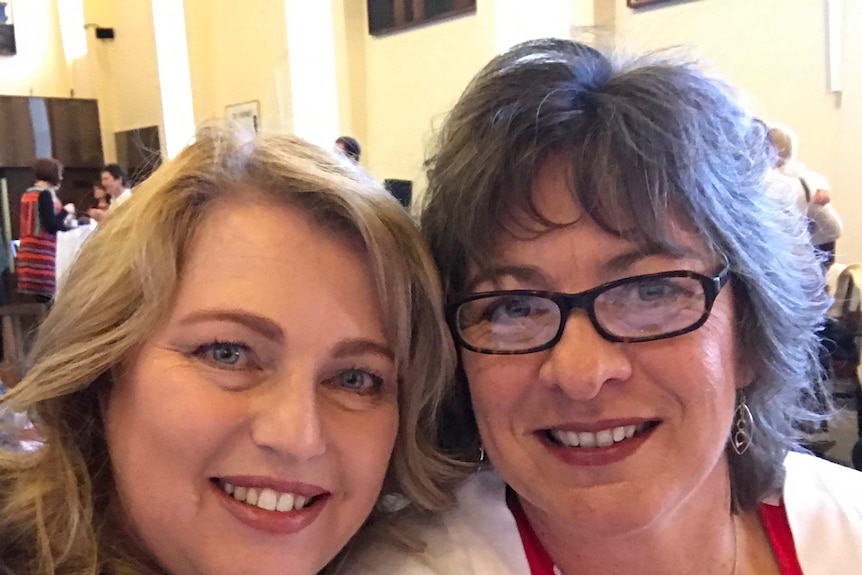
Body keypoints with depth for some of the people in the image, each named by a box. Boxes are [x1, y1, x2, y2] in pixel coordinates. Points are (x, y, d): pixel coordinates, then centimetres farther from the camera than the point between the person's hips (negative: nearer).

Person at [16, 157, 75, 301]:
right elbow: (51, 226, -16)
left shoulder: (28, 193, 15)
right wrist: (66, 211, -3)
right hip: (42, 253, -9)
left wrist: (64, 224, 25)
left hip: (28, 251, 9)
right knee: (44, 294, -7)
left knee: (32, 297, 8)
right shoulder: (45, 194, -11)